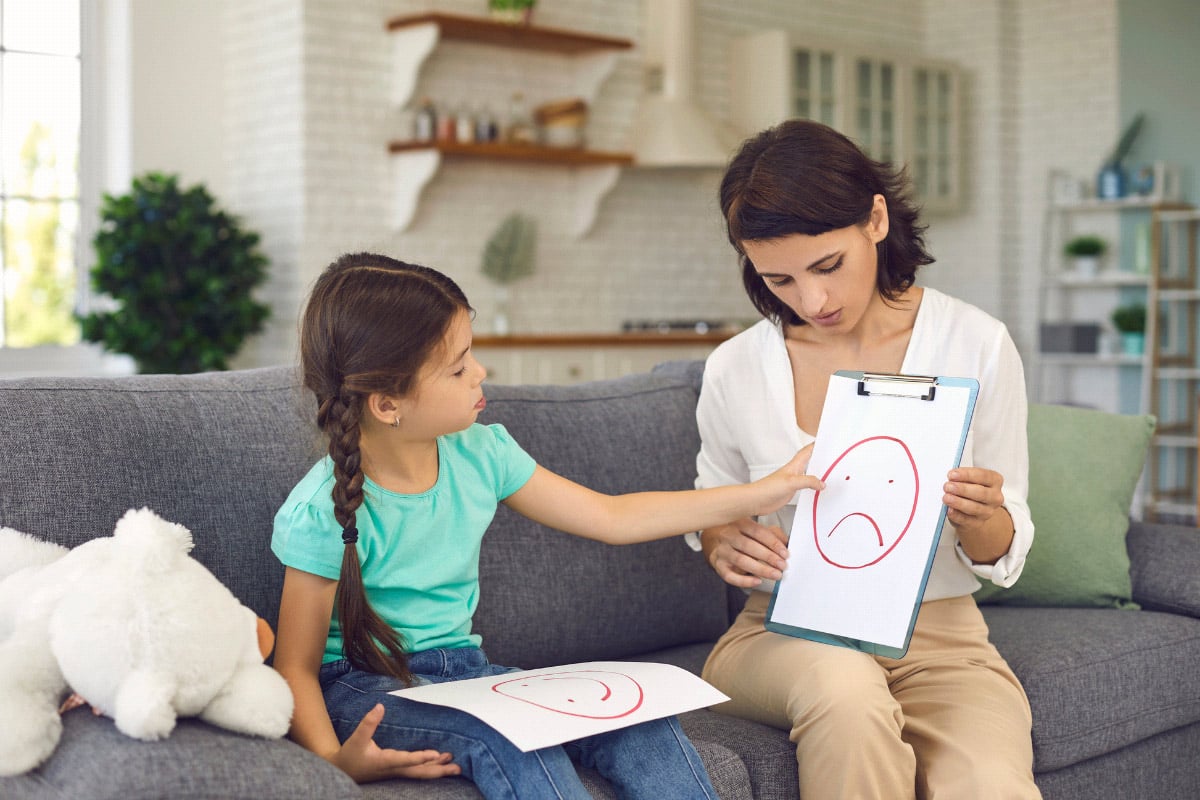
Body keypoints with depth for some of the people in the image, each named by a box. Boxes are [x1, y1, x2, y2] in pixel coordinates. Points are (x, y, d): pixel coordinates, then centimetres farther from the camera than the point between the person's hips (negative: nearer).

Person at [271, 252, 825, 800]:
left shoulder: (481, 454, 0)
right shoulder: (324, 514, -18)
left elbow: (612, 517, 9)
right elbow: (296, 668, -13)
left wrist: (758, 495, 9)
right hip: (364, 690, -6)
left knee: (643, 723, -16)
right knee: (513, 742, -35)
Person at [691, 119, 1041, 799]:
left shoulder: (977, 346, -5)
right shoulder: (735, 369, -2)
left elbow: (1003, 558, 2)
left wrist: (980, 520, -21)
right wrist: (725, 544, -8)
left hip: (939, 636, -1)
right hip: (782, 635, 1)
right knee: (844, 688, -35)